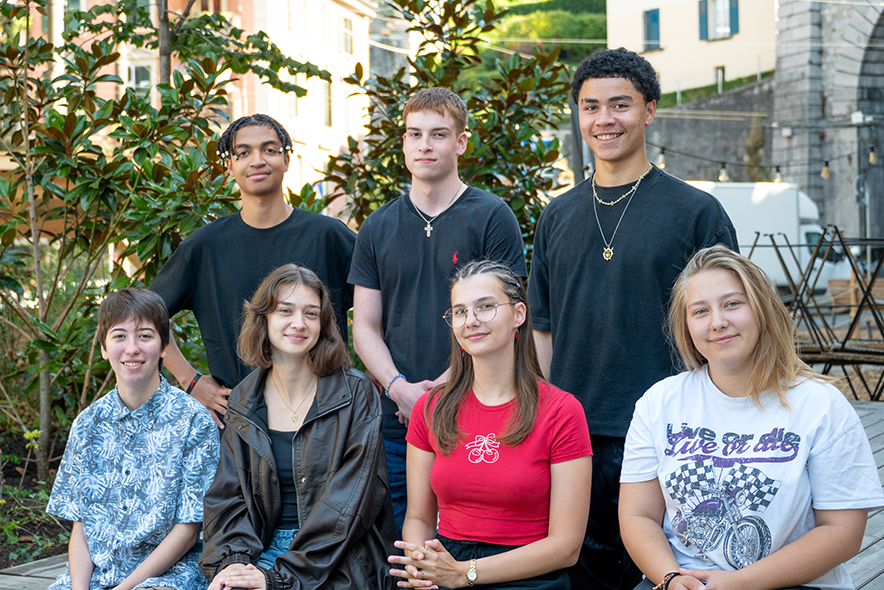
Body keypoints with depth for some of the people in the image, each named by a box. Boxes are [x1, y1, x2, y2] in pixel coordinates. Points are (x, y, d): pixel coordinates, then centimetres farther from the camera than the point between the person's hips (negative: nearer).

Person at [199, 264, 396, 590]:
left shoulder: (355, 394, -2)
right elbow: (227, 497, 8)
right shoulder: (243, 404, 9)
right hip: (264, 552, 3)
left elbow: (349, 500, -9)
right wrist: (232, 560, -12)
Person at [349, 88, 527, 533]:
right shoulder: (378, 228, 12)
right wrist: (400, 389, -7)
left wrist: (443, 387, -13)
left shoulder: (492, 217, 0)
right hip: (394, 421, 3)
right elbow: (365, 327, 11)